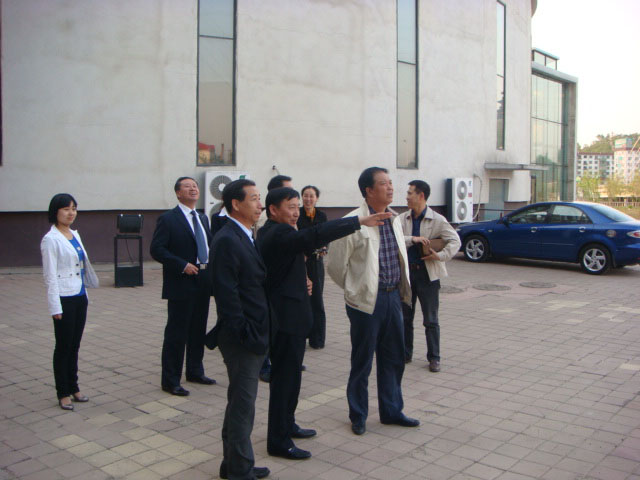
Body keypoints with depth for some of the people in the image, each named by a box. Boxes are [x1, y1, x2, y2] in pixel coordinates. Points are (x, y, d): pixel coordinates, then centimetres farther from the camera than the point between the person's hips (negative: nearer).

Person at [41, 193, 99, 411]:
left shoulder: (75, 235, 11)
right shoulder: (51, 240, -11)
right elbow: (50, 275, -14)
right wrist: (55, 307, -16)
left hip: (80, 297, 7)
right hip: (64, 299, -7)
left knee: (74, 346, 15)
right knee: (63, 346, 3)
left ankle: (73, 387, 27)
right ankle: (63, 394, 15)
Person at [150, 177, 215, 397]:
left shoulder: (203, 218, 15)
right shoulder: (168, 219, -8)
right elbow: (156, 250, -14)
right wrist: (182, 265, -22)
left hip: (203, 281, 7)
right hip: (181, 283, -7)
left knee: (198, 330, 17)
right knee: (176, 333, -1)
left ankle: (195, 372, 32)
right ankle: (170, 381, 10)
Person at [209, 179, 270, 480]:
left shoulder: (245, 237, 13)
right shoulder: (227, 240, -17)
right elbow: (227, 294, -22)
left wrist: (258, 334, 12)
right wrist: (245, 334, -20)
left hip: (254, 335, 10)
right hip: (242, 339, -10)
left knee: (241, 401, 19)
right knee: (243, 403, 2)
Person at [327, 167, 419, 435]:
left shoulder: (394, 220, 8)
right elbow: (336, 265, -9)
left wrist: (402, 290, 14)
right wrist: (357, 291, 1)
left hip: (393, 296, 7)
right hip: (367, 301, -7)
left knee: (394, 358, 16)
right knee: (362, 362, 6)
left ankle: (391, 411, 32)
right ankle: (358, 416, 24)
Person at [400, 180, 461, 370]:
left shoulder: (437, 220, -6)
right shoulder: (402, 219, 3)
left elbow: (455, 240, -7)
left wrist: (441, 256, -19)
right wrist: (412, 239, -23)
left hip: (428, 273, -3)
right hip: (406, 271, 4)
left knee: (431, 320, 4)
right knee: (405, 317, 12)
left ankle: (434, 358, 15)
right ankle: (405, 353, 26)